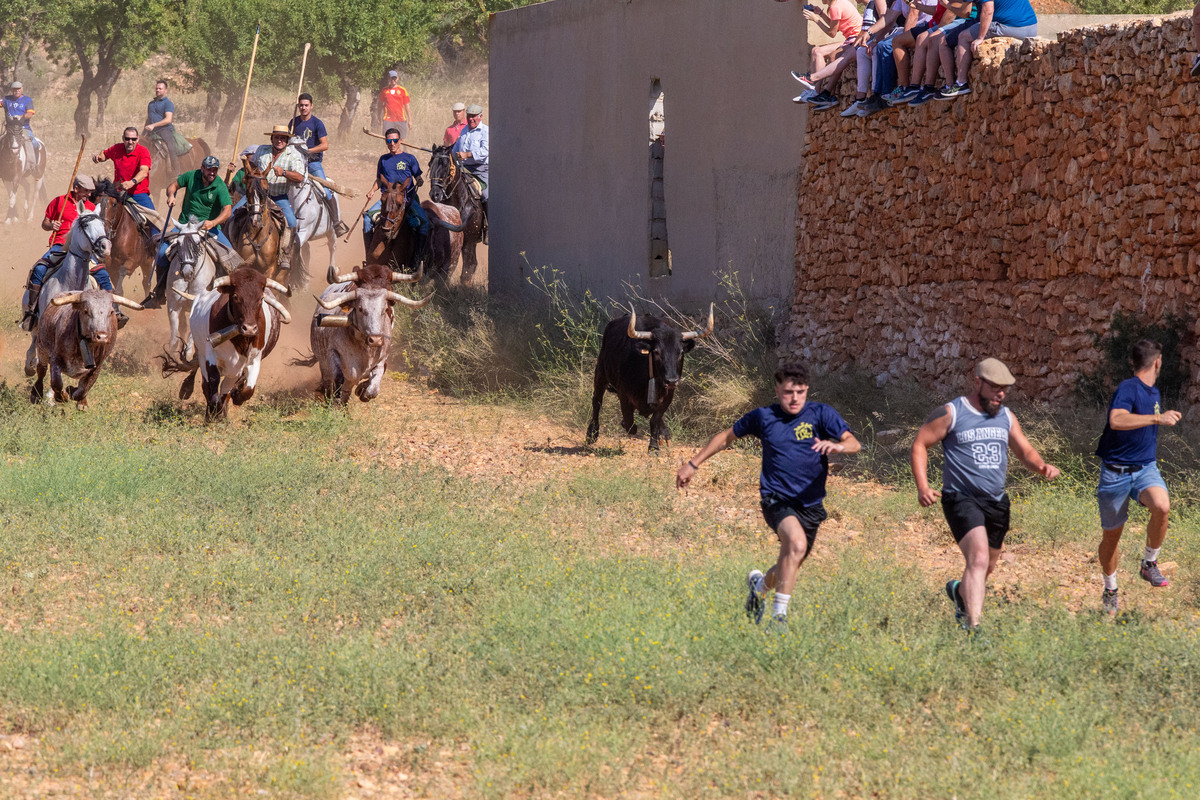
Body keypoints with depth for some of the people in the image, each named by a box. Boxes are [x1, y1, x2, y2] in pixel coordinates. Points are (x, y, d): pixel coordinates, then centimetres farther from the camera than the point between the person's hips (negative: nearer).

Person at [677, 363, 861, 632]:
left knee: (789, 565, 14)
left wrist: (838, 445, -35)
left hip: (810, 505, 3)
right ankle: (779, 615, -25)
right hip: (777, 498, -3)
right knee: (797, 544, -31)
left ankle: (760, 584, 51)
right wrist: (693, 464, 16)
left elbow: (854, 444, -12)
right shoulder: (763, 417, 2)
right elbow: (727, 437, 17)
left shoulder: (821, 414, -2)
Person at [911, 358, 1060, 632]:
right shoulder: (951, 414, -6)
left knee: (987, 567, 18)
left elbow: (1025, 451, 14)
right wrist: (923, 487, -13)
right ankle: (973, 627, -30)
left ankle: (959, 591, 51)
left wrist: (1042, 466, -10)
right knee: (979, 558, -25)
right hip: (961, 497, -7)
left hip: (996, 501, 7)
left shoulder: (1005, 417, 11)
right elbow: (920, 445, -1)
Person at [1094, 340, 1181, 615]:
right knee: (1111, 535, 6)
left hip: (1145, 468, 5)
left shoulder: (1154, 392, 12)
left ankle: (1149, 564, -7)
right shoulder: (1128, 388, -15)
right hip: (1116, 471, -5)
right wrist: (1157, 418, -36)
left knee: (1162, 506, -27)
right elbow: (1117, 420, -35)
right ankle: (1110, 590, 27)